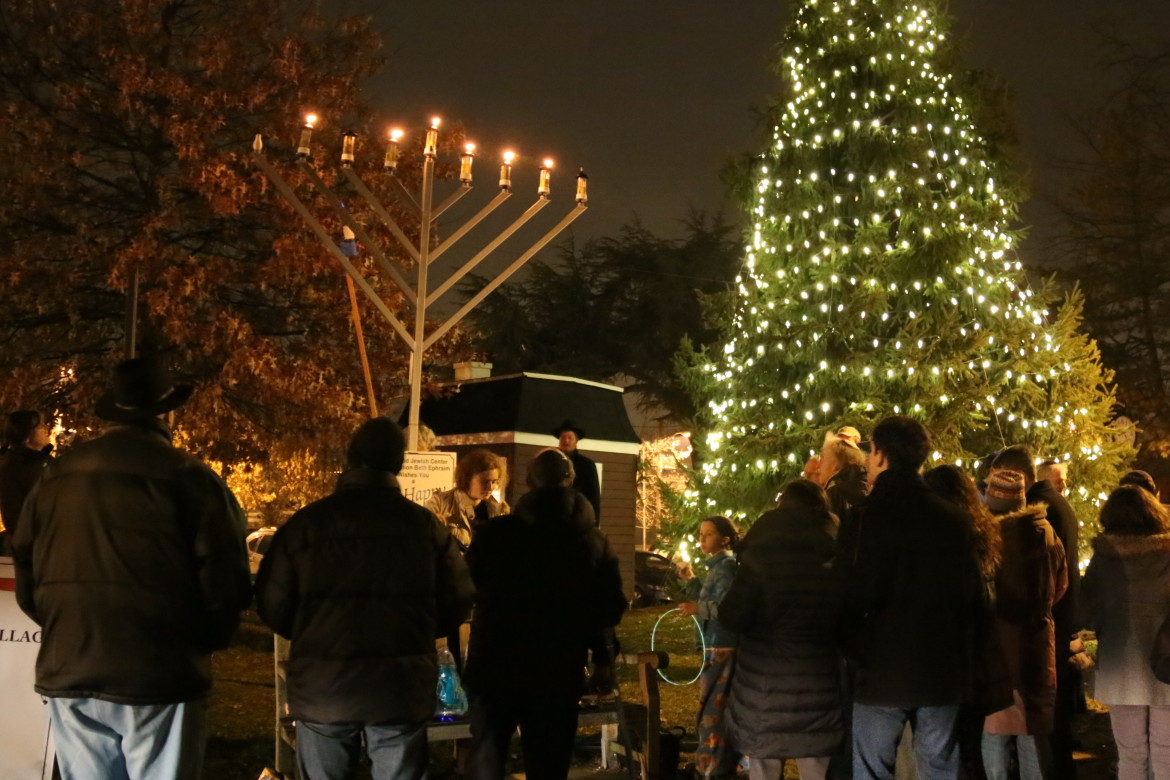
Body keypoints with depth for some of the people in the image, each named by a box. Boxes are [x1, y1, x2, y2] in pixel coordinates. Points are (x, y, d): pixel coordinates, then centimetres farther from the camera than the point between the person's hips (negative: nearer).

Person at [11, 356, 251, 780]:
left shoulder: (55, 477, 6)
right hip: (159, 682, -4)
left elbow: (26, 578, 11)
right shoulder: (192, 479, -8)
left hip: (68, 679, 4)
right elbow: (225, 582, -9)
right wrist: (206, 642, 9)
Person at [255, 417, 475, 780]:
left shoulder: (307, 522, -4)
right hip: (402, 685, 0)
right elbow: (457, 601, 2)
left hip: (323, 684, 0)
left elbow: (273, 604, -2)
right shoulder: (425, 524, -2)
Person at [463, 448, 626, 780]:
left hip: (495, 669, -1)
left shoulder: (496, 532, -7)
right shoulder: (595, 542, -1)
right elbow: (610, 609, 3)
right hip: (559, 677, 1)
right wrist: (603, 661, 19)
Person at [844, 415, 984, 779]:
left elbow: (861, 595, -15)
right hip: (942, 671, 5)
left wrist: (856, 649, 2)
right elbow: (973, 594, 8)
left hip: (884, 671, -5)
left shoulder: (874, 513, -11)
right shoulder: (953, 518, 4)